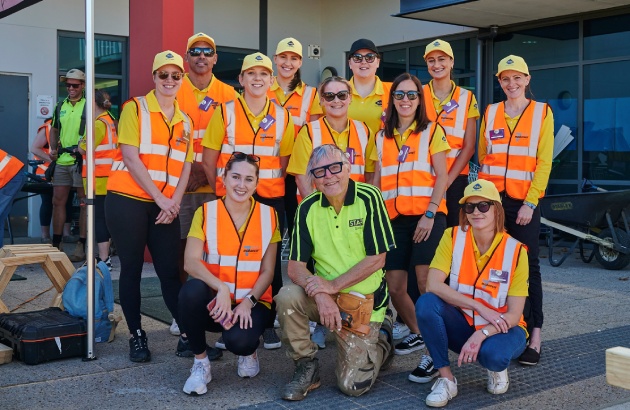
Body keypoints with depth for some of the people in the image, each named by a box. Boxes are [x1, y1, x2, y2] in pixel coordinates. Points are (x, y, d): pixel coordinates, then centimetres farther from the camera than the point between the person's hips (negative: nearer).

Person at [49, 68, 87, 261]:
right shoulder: (60, 106, 15)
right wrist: (53, 148, 10)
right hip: (62, 160, 6)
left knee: (84, 202, 0)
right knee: (58, 201, 8)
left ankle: (81, 246, 6)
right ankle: (56, 244, 17)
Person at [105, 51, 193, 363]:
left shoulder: (185, 120, 12)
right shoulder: (135, 108, -3)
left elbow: (185, 166, 10)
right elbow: (131, 158, -12)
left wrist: (174, 202, -7)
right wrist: (160, 199, -14)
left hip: (167, 206, 4)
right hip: (128, 201, -4)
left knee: (170, 270, 3)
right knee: (132, 268, 3)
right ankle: (137, 336, 14)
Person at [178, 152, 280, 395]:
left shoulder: (268, 216, 0)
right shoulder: (205, 213, -3)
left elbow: (267, 271, -1)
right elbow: (191, 261, -16)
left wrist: (248, 302, -17)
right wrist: (221, 288, -32)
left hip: (252, 302, 0)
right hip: (214, 302, 1)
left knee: (238, 341, -32)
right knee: (192, 290, -34)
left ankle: (249, 351, 10)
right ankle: (200, 363, -10)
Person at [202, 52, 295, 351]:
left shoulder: (282, 116, 6)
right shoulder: (225, 112, 0)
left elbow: (284, 160, 12)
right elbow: (209, 160, 2)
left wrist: (271, 186, 2)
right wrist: (223, 192, -2)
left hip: (271, 200, 2)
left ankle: (267, 324, 16)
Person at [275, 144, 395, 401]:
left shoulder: (369, 198, -13)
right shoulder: (307, 208, -5)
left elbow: (376, 259, -14)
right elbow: (295, 267, -8)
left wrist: (333, 286, -19)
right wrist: (320, 296, -26)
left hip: (363, 300, -3)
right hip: (325, 295, 3)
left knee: (353, 385, -6)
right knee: (287, 297, -28)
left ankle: (381, 341, 26)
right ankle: (306, 367, -5)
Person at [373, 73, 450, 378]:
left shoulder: (432, 131, 4)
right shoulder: (382, 136, 17)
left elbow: (441, 176, -2)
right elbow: (377, 179, 16)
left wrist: (430, 215, -13)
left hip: (426, 216, -4)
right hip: (395, 218, 5)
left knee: (426, 283, -13)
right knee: (394, 285, 4)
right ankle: (416, 333, 29)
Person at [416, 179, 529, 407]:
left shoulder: (515, 251, -14)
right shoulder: (453, 237, -9)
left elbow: (514, 314, -15)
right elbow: (432, 285, -21)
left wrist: (482, 334, -32)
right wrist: (480, 307, -27)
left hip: (500, 329, -2)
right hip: (462, 325, 2)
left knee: (493, 353, -38)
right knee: (426, 303, -29)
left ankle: (497, 369, 3)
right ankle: (446, 379, -16)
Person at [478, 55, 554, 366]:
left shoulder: (542, 112, 3)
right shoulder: (490, 113, 11)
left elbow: (544, 162, -3)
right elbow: (482, 156, 12)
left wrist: (530, 202, -11)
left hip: (524, 200, -2)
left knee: (528, 266, -3)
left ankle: (534, 337, 1)